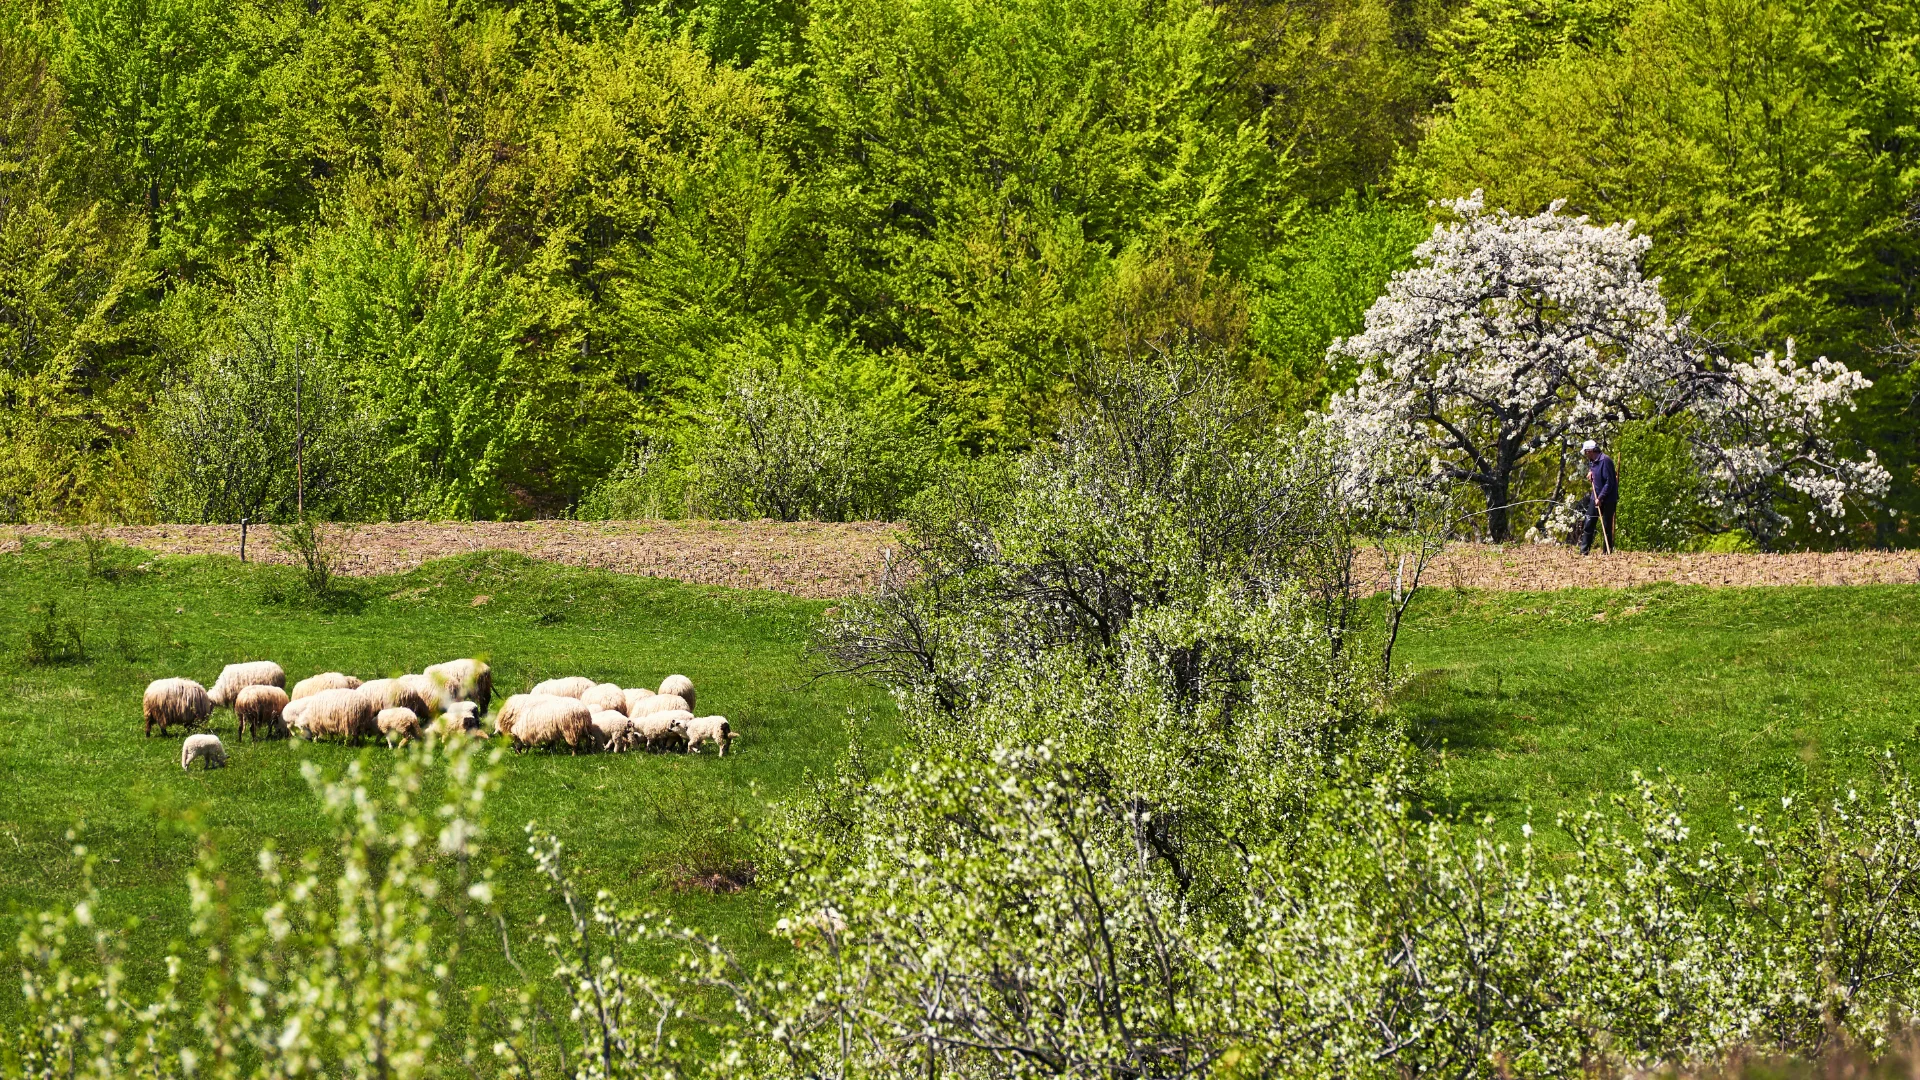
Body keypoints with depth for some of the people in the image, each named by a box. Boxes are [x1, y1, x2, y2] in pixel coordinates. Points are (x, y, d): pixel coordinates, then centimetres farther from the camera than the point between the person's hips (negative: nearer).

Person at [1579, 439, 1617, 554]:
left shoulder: (1605, 461, -18)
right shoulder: (1592, 461, 10)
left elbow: (1609, 482, -21)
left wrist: (1600, 498, -23)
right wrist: (1590, 472, 10)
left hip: (1607, 500, -9)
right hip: (1596, 497, 9)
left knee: (1607, 527, -3)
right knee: (1588, 525, 6)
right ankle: (1584, 551, 8)